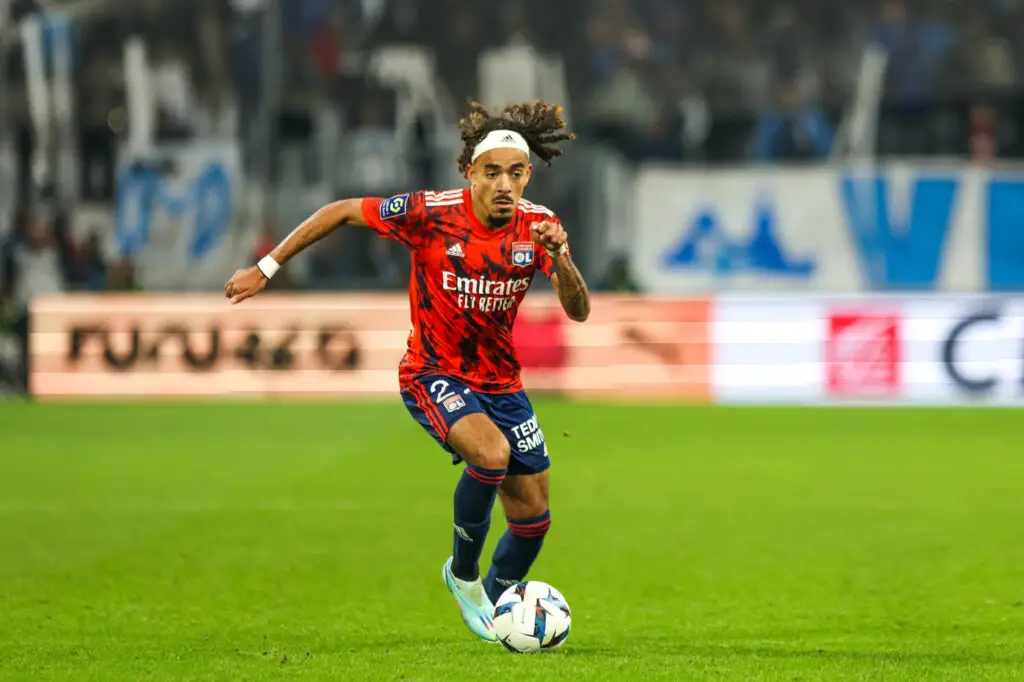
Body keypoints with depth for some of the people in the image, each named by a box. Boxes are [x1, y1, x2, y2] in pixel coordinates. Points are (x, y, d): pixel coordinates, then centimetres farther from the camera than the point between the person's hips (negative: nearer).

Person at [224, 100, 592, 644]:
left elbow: (579, 312, -13)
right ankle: (463, 573, -8)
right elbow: (342, 212, -9)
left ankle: (494, 605, 37)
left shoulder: (537, 226, -9)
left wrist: (561, 259, -34)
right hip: (432, 375, -5)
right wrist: (267, 269, -6)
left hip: (500, 381, 5)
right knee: (491, 452, -34)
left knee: (533, 513, 7)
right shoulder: (431, 214, -20)